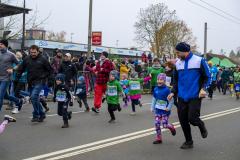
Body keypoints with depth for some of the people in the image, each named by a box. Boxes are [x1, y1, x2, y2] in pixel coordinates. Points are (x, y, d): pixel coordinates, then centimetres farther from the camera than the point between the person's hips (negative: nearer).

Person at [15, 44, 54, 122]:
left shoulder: (43, 60, -3)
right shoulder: (26, 59, 7)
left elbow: (51, 70, 3)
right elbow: (20, 69, 18)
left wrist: (50, 80, -4)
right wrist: (17, 78, 8)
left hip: (39, 82, -5)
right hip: (30, 83, 6)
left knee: (34, 96, -22)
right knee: (34, 98, 9)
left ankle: (36, 115, -10)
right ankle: (42, 114, 23)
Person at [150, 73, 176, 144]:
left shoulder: (167, 89, -11)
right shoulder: (156, 89, 5)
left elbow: (171, 99, -9)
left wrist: (169, 107, -19)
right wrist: (152, 108, 9)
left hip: (165, 111, -5)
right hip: (158, 110, 5)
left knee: (165, 125, -3)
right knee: (157, 124, -1)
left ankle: (171, 127, 32)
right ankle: (159, 138, 13)